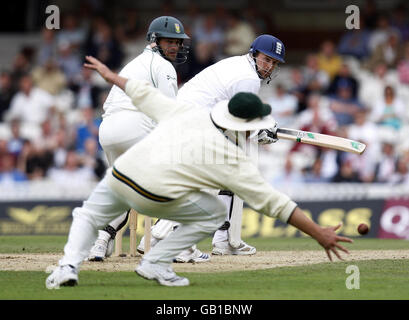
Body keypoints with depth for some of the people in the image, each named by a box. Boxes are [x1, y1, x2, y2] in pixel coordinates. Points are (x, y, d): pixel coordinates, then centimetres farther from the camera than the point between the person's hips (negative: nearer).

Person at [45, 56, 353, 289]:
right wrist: (319, 233, 5)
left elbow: (144, 93, 25)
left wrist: (111, 75, 43)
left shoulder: (187, 112, 15)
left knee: (88, 216, 31)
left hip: (119, 174, 4)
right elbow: (273, 202, 2)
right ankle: (155, 263, 12)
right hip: (154, 196, -4)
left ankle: (68, 266, 5)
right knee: (215, 213, 19)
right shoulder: (235, 160, 4)